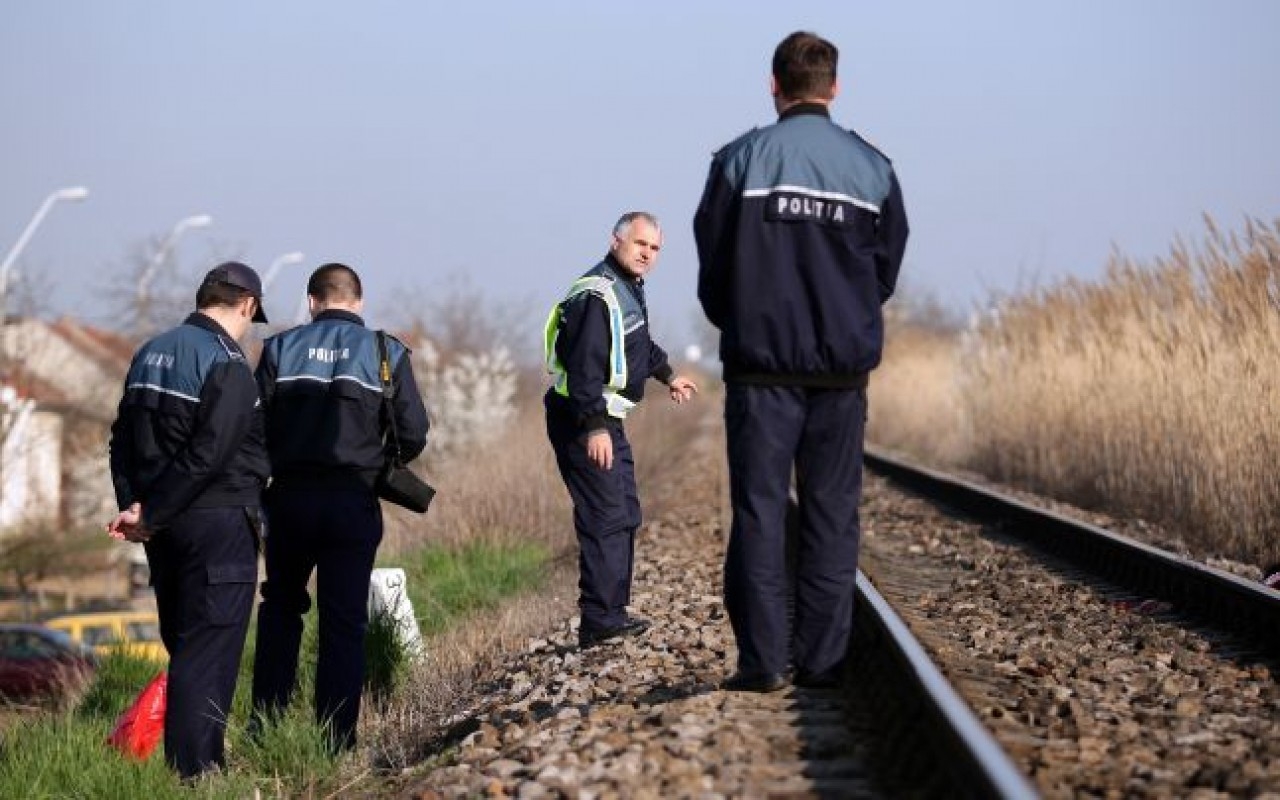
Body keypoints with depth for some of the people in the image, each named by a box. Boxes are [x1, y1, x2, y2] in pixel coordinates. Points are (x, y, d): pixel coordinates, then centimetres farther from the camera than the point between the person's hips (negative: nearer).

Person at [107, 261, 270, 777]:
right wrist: (150, 517, -14)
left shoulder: (152, 353, 13)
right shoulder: (226, 363, -13)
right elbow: (208, 455, -20)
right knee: (209, 651, -5)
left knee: (183, 645, 16)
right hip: (219, 522, -8)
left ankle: (189, 761, 21)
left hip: (166, 527, 8)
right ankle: (195, 770, -7)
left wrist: (133, 504, 3)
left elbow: (123, 440, 12)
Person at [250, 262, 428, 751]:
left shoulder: (282, 348, 2)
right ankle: (336, 741, 3)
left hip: (290, 496, 1)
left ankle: (265, 726, 16)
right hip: (354, 501, -1)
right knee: (345, 622, 4)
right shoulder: (387, 353, 0)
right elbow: (413, 435, -4)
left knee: (280, 608, 20)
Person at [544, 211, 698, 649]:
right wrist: (595, 427, -32)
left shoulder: (628, 289, 14)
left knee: (624, 514, 16)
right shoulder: (598, 295, -20)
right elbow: (585, 366, -27)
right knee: (605, 517, -14)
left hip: (605, 419, 11)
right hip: (584, 422, -11)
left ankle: (612, 612, 23)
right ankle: (599, 621, -14)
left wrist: (667, 375, 47)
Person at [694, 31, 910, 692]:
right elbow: (885, 272, 9)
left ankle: (762, 661, -5)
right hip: (843, 366, 2)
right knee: (832, 515, 6)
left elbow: (712, 267, 2)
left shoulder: (741, 159, -3)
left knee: (759, 511, 0)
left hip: (760, 364, -2)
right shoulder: (872, 168, 4)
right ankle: (821, 658, 3)